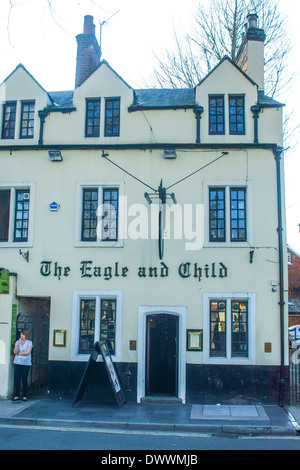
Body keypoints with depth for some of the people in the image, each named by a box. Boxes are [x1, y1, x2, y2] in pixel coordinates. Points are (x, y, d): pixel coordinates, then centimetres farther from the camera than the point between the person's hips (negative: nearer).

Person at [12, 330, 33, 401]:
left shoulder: (29, 343, 1)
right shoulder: (17, 342, 11)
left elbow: (27, 352, -10)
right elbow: (15, 352, -1)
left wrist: (19, 353, -2)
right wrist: (18, 343, -10)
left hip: (26, 363, -3)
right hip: (17, 363, 3)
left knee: (24, 379, -1)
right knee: (17, 379, 0)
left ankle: (24, 396, 7)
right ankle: (16, 395, 8)